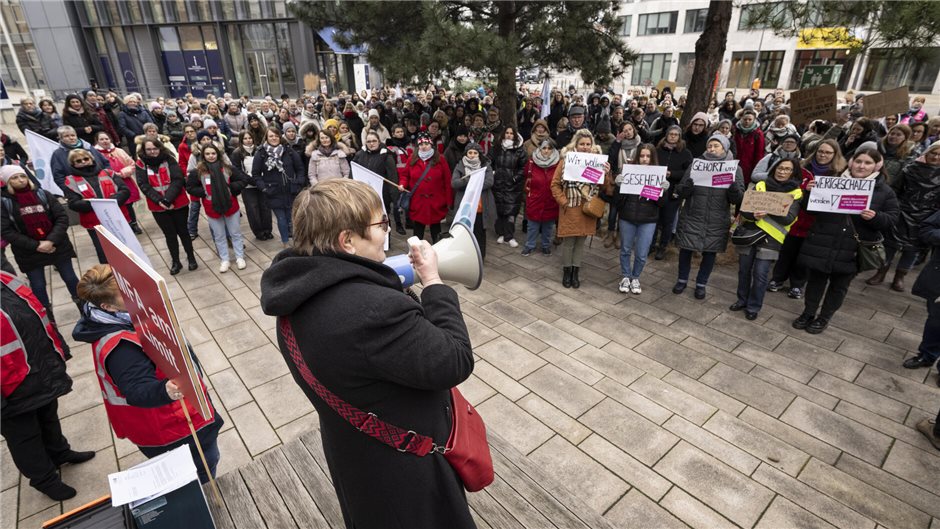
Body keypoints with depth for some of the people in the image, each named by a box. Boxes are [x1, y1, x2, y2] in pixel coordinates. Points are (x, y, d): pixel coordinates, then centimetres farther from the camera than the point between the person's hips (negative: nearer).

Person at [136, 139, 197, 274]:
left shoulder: (169, 160, -4)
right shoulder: (141, 164, 0)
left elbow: (178, 180, -13)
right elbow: (144, 185, -7)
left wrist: (167, 199, -21)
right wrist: (159, 200, -19)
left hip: (178, 204, -1)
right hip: (158, 207, 1)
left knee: (183, 231, 10)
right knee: (169, 234, 11)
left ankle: (191, 258, 25)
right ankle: (175, 262, 24)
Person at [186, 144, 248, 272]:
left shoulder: (227, 167, -6)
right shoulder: (198, 171, -6)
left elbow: (243, 179, -2)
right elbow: (190, 187, 3)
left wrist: (230, 188, -11)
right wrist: (203, 192, -10)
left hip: (230, 205, 0)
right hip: (212, 208, 1)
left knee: (235, 233, 11)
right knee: (219, 236, 12)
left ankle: (240, 257, 25)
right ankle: (224, 260, 25)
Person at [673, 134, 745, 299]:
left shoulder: (735, 169, 2)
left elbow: (738, 199, -5)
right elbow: (681, 192, -4)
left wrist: (732, 184, -23)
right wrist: (690, 182, -24)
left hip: (717, 222, 0)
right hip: (692, 217, 0)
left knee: (710, 252, 9)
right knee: (686, 249, 7)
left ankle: (701, 284, 28)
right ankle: (682, 280, 28)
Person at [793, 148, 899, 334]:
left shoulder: (885, 192, 1)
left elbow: (891, 220, 1)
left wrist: (875, 217, -21)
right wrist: (811, 193, -16)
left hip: (852, 249, 0)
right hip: (822, 244, 0)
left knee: (839, 285, 12)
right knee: (816, 279, 11)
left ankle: (824, 317, 28)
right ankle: (808, 313, 27)